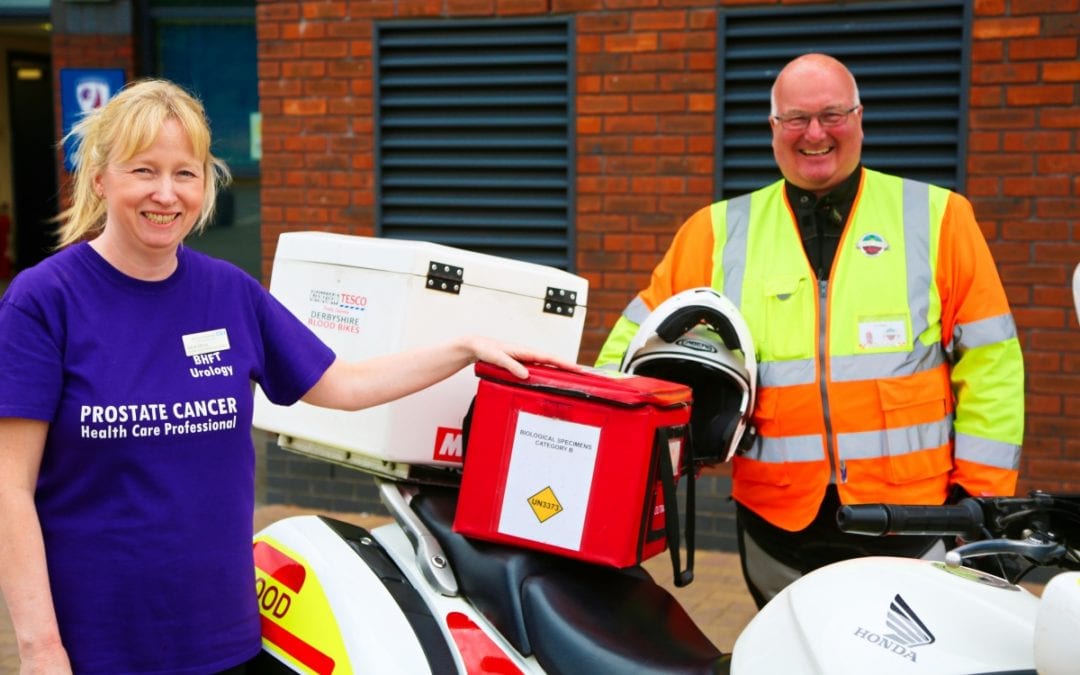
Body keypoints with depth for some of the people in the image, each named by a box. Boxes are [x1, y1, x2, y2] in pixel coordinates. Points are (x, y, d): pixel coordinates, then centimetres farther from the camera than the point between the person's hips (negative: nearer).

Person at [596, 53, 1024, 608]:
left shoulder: (937, 218, 4)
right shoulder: (719, 233, 7)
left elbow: (990, 360, 4)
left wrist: (983, 490, -1)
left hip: (910, 519, -1)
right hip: (776, 521, 1)